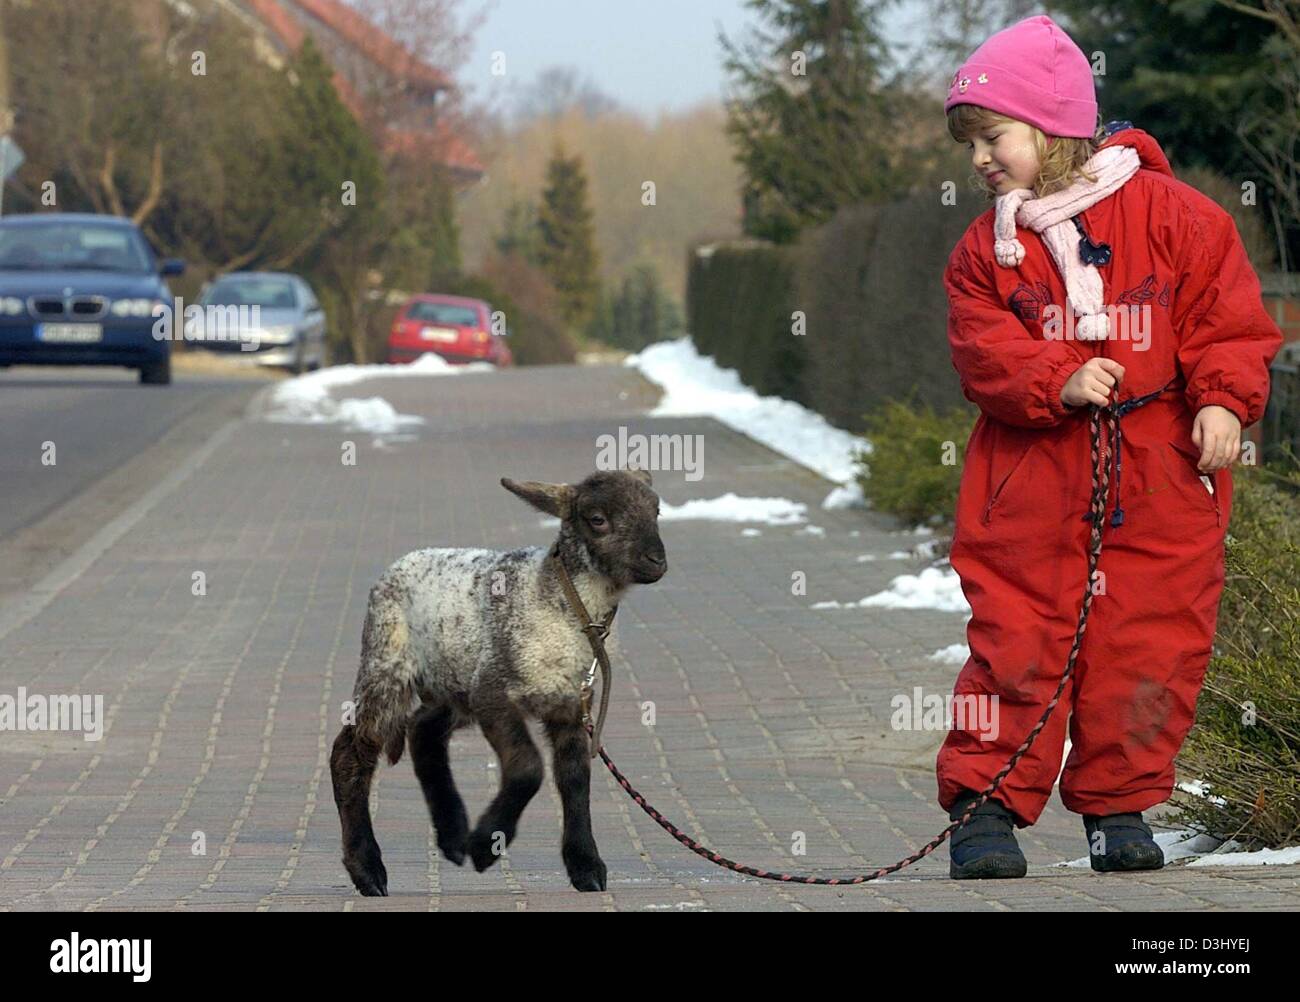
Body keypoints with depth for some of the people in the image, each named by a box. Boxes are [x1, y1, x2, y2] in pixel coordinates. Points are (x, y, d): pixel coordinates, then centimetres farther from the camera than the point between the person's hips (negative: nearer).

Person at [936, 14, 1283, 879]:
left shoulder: (1173, 215, -2)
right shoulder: (987, 248, 5)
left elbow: (1229, 320, 0)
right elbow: (983, 353, -2)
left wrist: (1223, 401, -12)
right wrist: (1056, 385, -18)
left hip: (1161, 480, -1)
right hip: (1032, 479, 1)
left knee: (1151, 643, 2)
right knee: (1016, 638, -3)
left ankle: (1118, 805, 14)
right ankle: (987, 804, 2)